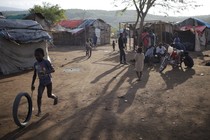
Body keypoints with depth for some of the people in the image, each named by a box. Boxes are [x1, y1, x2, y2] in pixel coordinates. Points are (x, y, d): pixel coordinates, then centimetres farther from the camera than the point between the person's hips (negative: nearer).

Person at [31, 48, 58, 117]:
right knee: (39, 96, -7)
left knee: (49, 95, 8)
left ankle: (55, 97, 43)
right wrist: (32, 84, 9)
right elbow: (34, 75, 8)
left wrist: (45, 72, -42)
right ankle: (39, 110, 5)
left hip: (48, 81, -4)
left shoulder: (46, 62, -15)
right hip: (41, 82, 4)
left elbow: (53, 70, -24)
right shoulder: (35, 64, 0)